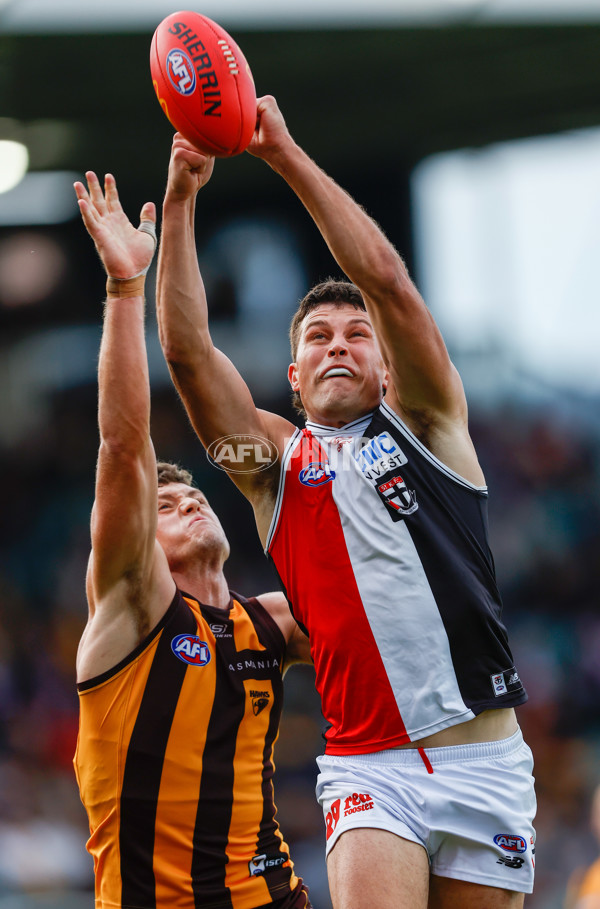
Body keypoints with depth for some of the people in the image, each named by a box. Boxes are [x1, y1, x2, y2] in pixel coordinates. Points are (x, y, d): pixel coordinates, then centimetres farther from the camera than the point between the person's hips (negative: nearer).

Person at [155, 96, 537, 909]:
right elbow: (187, 348, 0)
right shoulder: (274, 461, 13)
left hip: (483, 758, 0)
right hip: (369, 768, 0)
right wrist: (180, 198, -10)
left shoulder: (424, 425, 9)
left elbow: (384, 277, -4)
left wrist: (286, 155, -7)